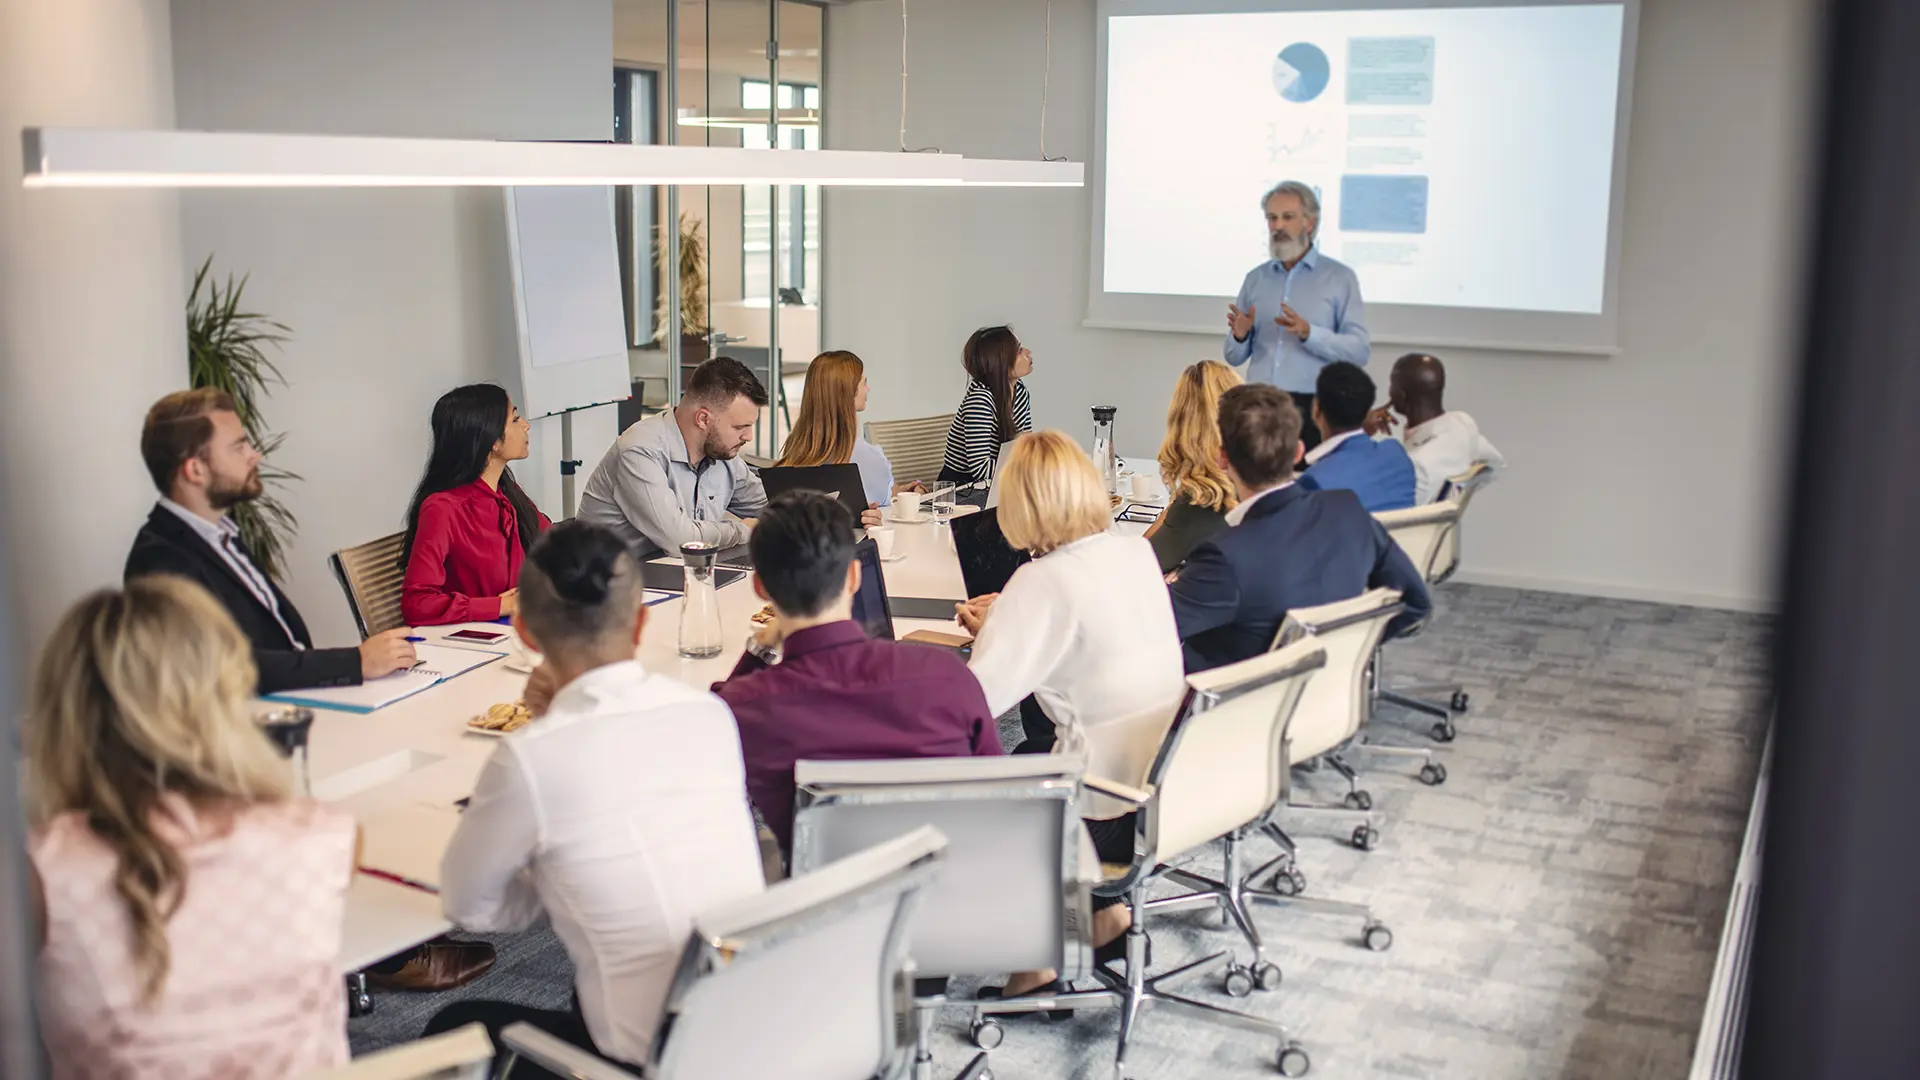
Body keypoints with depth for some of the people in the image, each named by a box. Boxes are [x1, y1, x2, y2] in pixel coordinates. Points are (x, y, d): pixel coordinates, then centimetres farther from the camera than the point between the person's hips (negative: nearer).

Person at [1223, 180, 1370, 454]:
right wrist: (1239, 336, -9)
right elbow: (1235, 357, 13)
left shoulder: (1340, 277, 1)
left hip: (1311, 408, -3)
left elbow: (1359, 349, -8)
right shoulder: (1255, 278, 12)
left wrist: (1308, 333, -21)